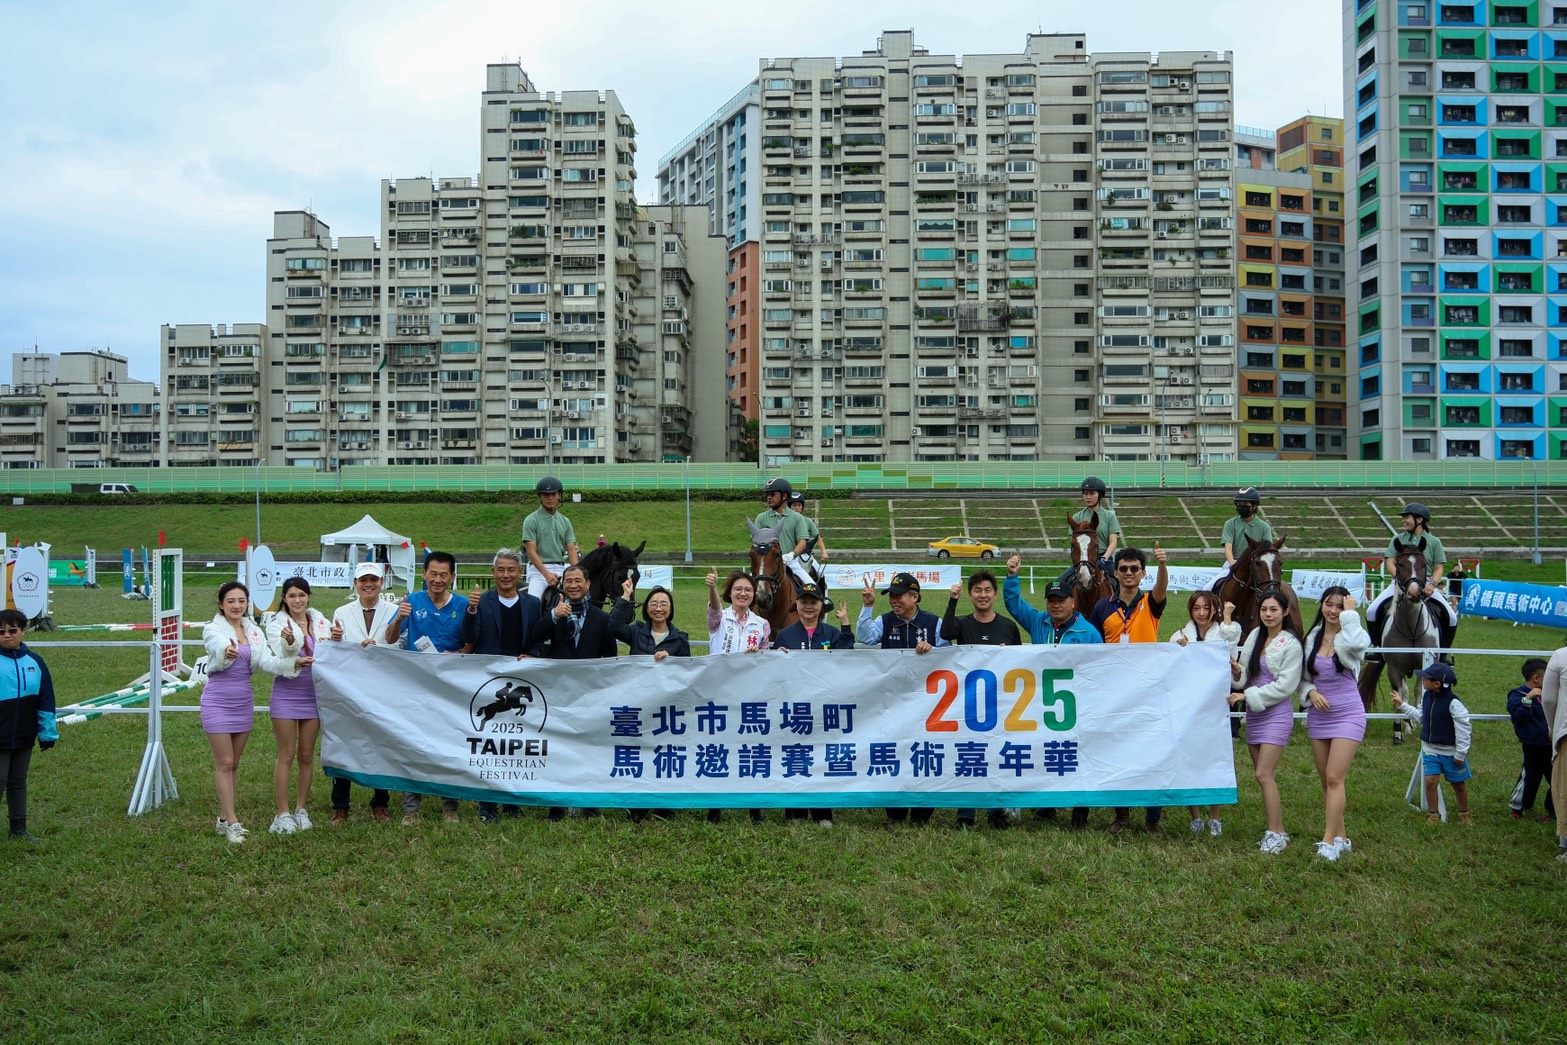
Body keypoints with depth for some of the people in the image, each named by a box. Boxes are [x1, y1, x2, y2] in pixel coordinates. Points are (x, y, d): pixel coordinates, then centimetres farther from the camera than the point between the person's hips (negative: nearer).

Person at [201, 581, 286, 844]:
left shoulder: (253, 630, 6)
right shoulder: (213, 629, -9)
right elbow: (220, 646, -33)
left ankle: (224, 817, 21)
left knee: (233, 763, 12)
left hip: (244, 701, 5)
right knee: (224, 763, -3)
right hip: (218, 701, -5)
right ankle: (231, 821, 0)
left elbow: (266, 661, -7)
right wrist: (226, 652, -57)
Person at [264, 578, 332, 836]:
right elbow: (280, 661, -14)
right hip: (286, 692, -3)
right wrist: (289, 643, -35)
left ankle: (301, 809, 19)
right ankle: (283, 813, 5)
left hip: (314, 693, 3)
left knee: (307, 755, 9)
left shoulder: (321, 621, 6)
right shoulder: (277, 624, -3)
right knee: (286, 755, -1)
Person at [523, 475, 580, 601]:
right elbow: (531, 551, -8)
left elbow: (571, 549, 7)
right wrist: (547, 574, -19)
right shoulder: (531, 520, -1)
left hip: (561, 567, 5)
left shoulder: (565, 521, 13)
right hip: (538, 568, -4)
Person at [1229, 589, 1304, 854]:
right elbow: (1245, 676, 13)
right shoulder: (1255, 635, 8)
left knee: (1263, 774, -11)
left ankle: (1276, 832, -3)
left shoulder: (1291, 644, -10)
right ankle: (1276, 829, 18)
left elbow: (1285, 685, -14)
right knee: (1262, 775, 9)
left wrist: (1248, 695, -16)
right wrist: (1236, 670, -9)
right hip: (1254, 712, 7)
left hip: (1277, 713, -6)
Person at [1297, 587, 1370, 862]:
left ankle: (1329, 841, -9)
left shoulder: (1349, 636, -8)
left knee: (1334, 778, -12)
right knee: (1326, 780, 11)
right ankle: (1341, 837, 22)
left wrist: (1350, 615, -22)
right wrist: (1311, 693, -7)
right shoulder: (1312, 638, 7)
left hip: (1347, 715, -6)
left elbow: (1357, 644, -35)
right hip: (1318, 715, 6)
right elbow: (1304, 677, 13)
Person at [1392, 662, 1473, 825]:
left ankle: (1464, 814, 32)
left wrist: (1460, 754, -13)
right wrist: (1402, 705, 11)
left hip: (1451, 752, -5)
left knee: (1458, 784, 12)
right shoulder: (1426, 697, -1)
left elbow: (1463, 729, -16)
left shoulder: (1453, 703, -22)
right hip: (1430, 749, 5)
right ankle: (1433, 815, 10)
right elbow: (1420, 716, 14)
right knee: (1430, 781, -4)